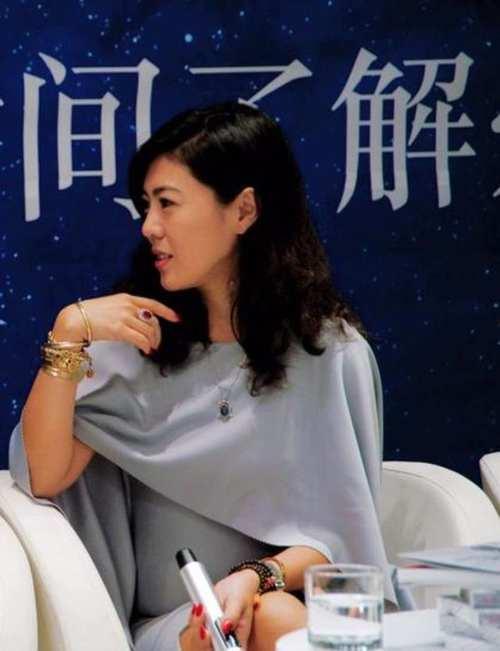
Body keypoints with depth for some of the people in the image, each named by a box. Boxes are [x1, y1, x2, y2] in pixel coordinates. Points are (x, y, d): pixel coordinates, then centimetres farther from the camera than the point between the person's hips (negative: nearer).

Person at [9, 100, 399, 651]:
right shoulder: (139, 336, 4)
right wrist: (70, 332, -15)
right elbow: (44, 477, -5)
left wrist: (257, 579, -21)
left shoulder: (332, 351, -1)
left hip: (292, 604, 1)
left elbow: (337, 530, -2)